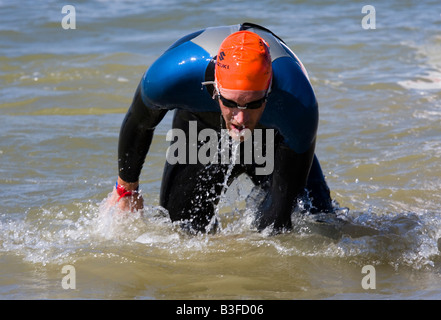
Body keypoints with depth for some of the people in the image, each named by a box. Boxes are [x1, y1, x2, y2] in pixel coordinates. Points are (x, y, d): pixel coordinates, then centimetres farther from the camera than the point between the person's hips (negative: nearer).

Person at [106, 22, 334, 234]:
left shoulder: (298, 103, -45)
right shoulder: (171, 74, -41)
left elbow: (285, 195, -30)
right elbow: (138, 124, -15)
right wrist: (127, 188, -1)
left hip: (274, 141, 0)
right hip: (201, 134, 0)